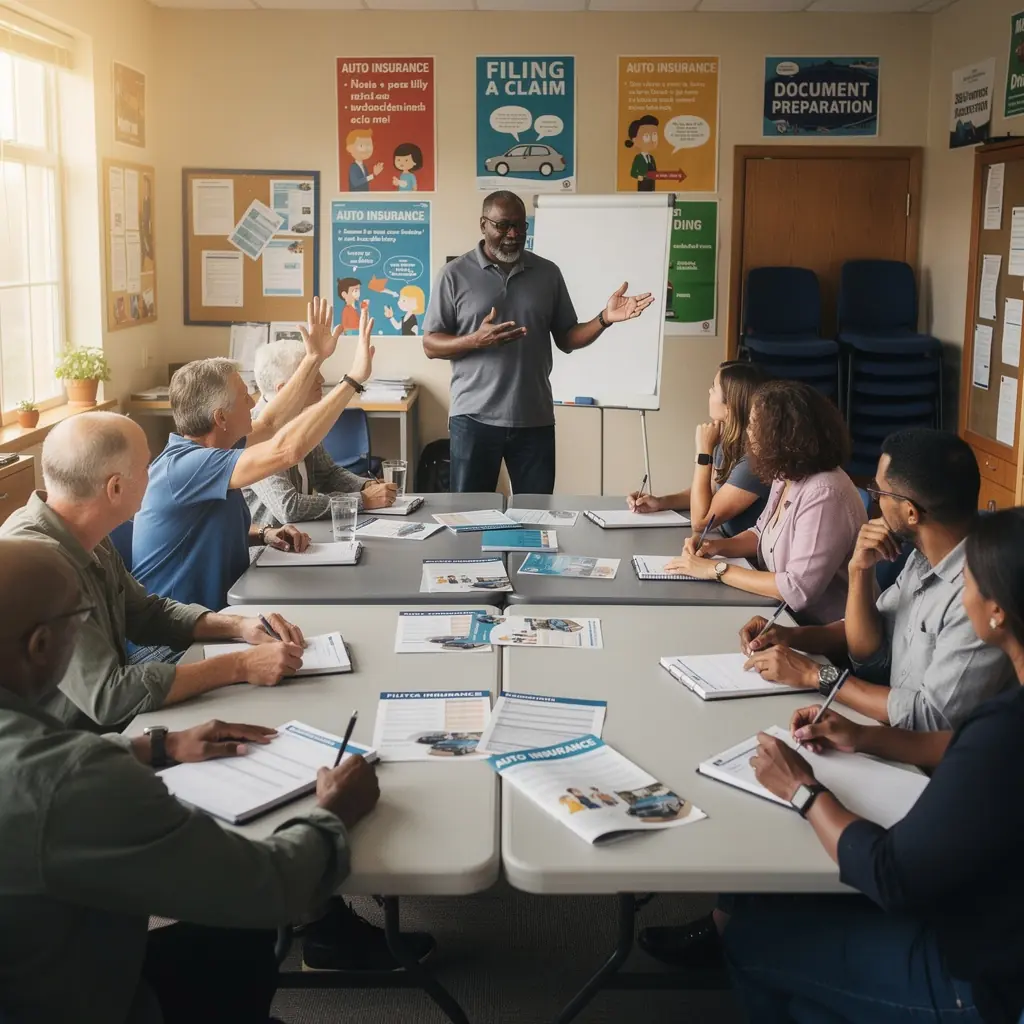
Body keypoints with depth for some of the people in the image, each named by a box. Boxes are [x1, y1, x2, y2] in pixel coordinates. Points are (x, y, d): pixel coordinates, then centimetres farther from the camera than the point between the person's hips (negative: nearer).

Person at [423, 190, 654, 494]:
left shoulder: (548, 273, 9)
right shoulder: (456, 274, 1)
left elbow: (566, 339, 11)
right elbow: (431, 345, 0)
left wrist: (605, 319, -7)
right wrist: (476, 340, -19)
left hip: (535, 420, 2)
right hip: (474, 418, -2)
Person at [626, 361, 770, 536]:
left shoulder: (754, 460, -27)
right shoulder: (728, 442, -1)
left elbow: (700, 521, -24)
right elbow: (709, 491, 15)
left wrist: (704, 451, -21)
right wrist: (660, 502, -1)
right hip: (727, 543, 7)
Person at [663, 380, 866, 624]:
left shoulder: (823, 494, -26)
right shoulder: (787, 478, 3)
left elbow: (799, 590, -29)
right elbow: (762, 534, 19)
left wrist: (717, 570, -22)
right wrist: (718, 546, -1)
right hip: (784, 615, 8)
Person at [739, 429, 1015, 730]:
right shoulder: (924, 555, 0)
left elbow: (934, 718, -25)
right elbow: (867, 652, 8)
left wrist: (815, 675, -17)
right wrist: (860, 569, -8)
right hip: (896, 732, 7)